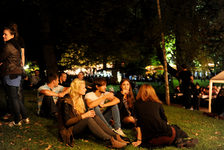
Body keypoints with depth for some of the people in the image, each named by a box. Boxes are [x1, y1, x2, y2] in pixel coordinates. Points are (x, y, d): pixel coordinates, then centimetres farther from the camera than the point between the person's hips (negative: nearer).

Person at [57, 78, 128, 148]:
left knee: (94, 117, -22)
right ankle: (111, 140, -44)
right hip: (69, 129, -7)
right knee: (88, 119, -33)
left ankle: (115, 136, -34)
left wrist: (89, 113, -5)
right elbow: (67, 122, -19)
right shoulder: (67, 102, -14)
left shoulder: (80, 100, 12)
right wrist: (84, 116, -24)